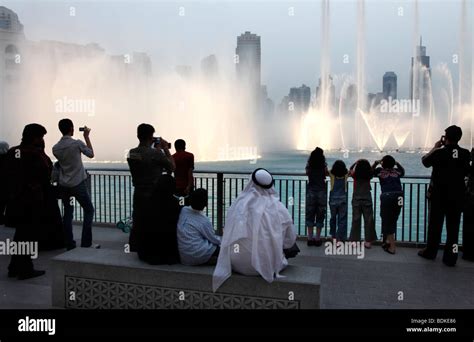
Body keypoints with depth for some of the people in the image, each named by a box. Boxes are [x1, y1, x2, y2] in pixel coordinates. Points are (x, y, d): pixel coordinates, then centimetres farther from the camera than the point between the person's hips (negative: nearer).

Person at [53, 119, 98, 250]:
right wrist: (86, 136, 7)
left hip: (64, 185, 5)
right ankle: (86, 243, 2)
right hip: (78, 184, -5)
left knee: (68, 213, 10)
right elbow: (91, 154, 1)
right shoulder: (77, 143, -14)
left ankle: (70, 244, 11)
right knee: (89, 210, 6)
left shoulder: (55, 148, 2)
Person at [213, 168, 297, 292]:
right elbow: (290, 241, 4)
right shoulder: (278, 208, -5)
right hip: (266, 265, -1)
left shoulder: (238, 204, -3)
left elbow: (228, 234, 7)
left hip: (238, 265, 2)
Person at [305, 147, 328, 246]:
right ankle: (317, 239, 10)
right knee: (320, 215, 7)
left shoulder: (309, 166, -3)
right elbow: (326, 175, 9)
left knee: (310, 215, 8)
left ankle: (310, 238, 9)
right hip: (321, 191, -1)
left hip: (311, 191, 1)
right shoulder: (324, 166, -5)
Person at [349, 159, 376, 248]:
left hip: (356, 200, 1)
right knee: (368, 221, 6)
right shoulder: (369, 176, -3)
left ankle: (354, 240, 6)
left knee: (356, 220, 5)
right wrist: (367, 163, 16)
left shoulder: (355, 175, -3)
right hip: (367, 199, 0)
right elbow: (371, 170, 20)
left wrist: (356, 163, 21)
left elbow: (350, 170, 18)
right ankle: (368, 241, 7)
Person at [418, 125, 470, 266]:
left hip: (439, 195, -2)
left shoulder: (439, 153, -14)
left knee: (435, 224, 9)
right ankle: (450, 258, 9)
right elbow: (466, 172, 11)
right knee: (453, 226, 6)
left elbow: (425, 161, 5)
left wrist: (435, 147, 11)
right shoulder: (466, 154, -4)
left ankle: (430, 252, 21)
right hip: (457, 195, 2)